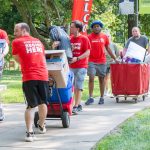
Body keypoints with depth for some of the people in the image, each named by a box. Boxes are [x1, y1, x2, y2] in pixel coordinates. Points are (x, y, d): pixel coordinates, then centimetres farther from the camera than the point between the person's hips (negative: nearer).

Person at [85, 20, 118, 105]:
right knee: (91, 78, -9)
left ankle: (102, 97, 16)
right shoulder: (89, 37, -1)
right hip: (92, 61, -2)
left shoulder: (105, 37, 6)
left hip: (102, 61, 2)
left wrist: (115, 58, 15)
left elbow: (108, 49, 14)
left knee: (102, 79, 8)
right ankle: (91, 97, -4)